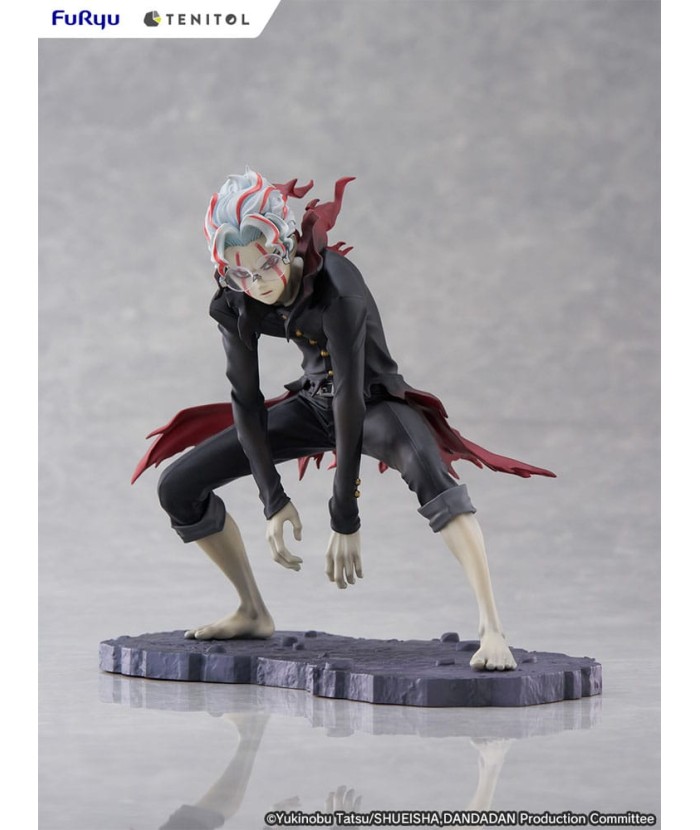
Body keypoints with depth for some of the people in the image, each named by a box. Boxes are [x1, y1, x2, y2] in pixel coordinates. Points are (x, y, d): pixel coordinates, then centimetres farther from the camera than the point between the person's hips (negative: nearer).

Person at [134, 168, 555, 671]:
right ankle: (254, 614, 17)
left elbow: (350, 397, -33)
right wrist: (273, 501, -13)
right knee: (179, 488, 0)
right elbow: (246, 400, -8)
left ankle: (492, 629, -43)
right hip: (313, 403, 6)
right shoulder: (236, 303, -15)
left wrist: (345, 520, -32)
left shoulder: (334, 285, -32)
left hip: (375, 401, -6)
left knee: (426, 469, -41)